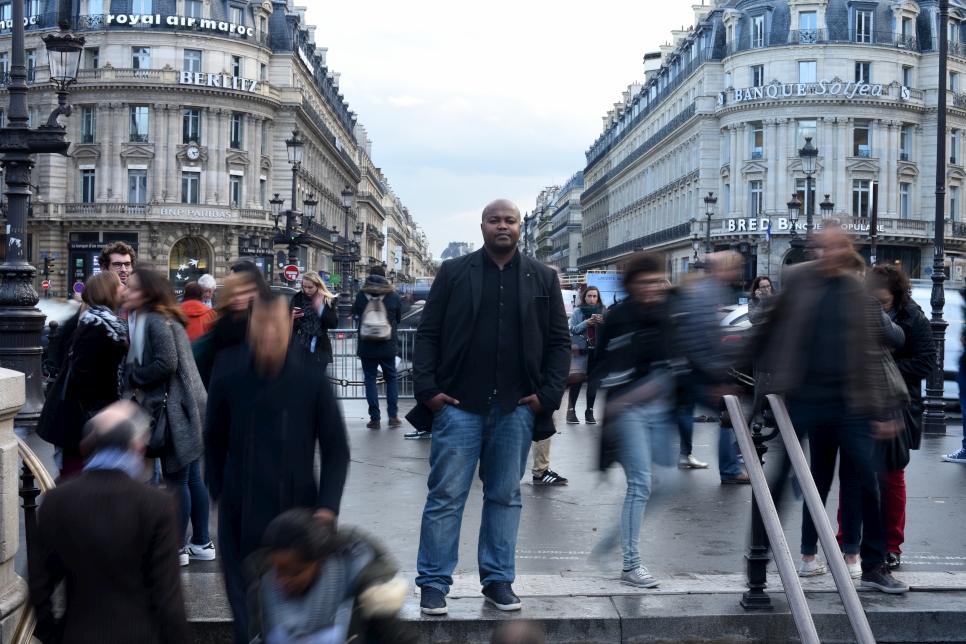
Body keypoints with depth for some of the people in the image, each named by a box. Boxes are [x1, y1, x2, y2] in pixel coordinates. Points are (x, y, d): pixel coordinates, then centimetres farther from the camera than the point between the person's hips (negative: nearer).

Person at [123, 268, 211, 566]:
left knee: (176, 479, -1)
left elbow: (166, 363, -22)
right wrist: (136, 376, 5)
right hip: (186, 405, 10)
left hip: (176, 408, -10)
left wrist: (133, 377, -9)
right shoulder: (156, 319, 16)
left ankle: (177, 548, 8)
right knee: (192, 477, 14)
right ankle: (201, 543, 22)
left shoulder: (156, 321, -13)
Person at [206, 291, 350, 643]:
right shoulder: (229, 372, -6)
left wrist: (327, 507, -8)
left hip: (298, 512, -1)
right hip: (240, 518, 1)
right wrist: (218, 492, 8)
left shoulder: (310, 378, -9)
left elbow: (336, 449, -1)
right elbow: (215, 438, 8)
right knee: (246, 614, 7)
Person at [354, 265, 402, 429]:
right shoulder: (393, 295, -6)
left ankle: (374, 418, 3)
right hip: (387, 346, 1)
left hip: (367, 346, -1)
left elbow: (355, 313, 11)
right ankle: (393, 415, 10)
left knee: (370, 379, 6)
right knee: (391, 378, 14)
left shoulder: (360, 295, -6)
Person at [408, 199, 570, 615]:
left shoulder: (543, 279, 9)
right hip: (459, 404, -1)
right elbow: (428, 335, 4)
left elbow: (559, 341, 9)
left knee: (505, 495, 10)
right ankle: (434, 583, 10)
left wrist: (548, 394, -1)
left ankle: (498, 580, 21)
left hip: (516, 408, 2)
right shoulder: (453, 273, 5)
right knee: (446, 495, 1)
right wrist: (427, 389, -6)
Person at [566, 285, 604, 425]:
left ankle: (590, 411, 12)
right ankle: (571, 410, 3)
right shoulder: (577, 311, 1)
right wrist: (586, 323, -20)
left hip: (596, 351, 2)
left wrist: (602, 323, -15)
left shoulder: (602, 311, 6)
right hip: (581, 350, -2)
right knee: (577, 381, -2)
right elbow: (572, 329, -7)